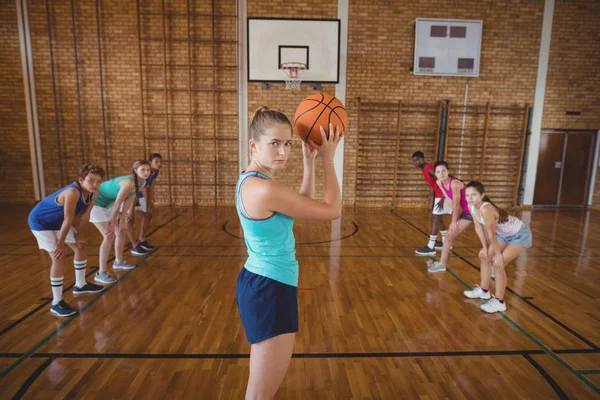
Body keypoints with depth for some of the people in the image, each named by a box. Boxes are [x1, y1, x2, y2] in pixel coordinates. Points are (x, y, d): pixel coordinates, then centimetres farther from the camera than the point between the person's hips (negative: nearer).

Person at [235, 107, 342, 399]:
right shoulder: (265, 189, -26)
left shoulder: (250, 181, 5)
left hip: (262, 283, 10)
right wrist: (328, 160, -8)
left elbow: (304, 202, 14)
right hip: (269, 289, -10)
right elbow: (332, 211, -18)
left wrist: (309, 160, 5)